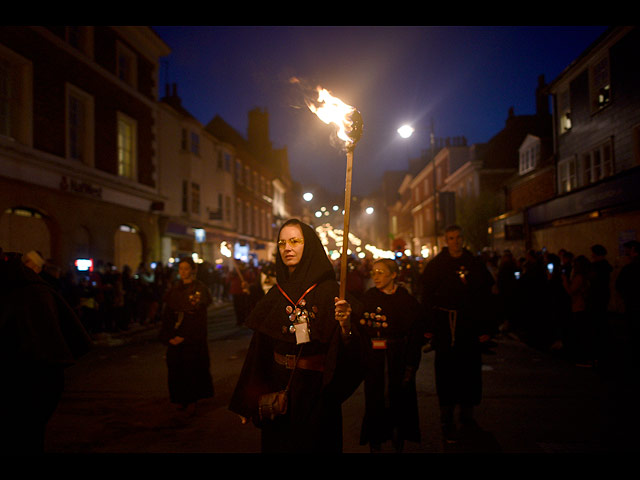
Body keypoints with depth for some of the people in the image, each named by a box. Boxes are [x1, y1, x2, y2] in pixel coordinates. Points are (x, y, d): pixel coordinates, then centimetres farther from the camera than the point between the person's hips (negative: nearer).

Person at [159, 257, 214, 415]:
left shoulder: (200, 289, -5)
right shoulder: (174, 290, 9)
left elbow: (200, 317, -11)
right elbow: (167, 315, 7)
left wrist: (184, 336, -16)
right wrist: (168, 336, -6)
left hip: (194, 338, -4)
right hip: (175, 338, 4)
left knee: (192, 368, -1)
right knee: (176, 369, 5)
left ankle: (192, 401, 9)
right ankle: (181, 398, 17)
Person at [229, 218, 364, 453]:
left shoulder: (329, 291, -10)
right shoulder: (275, 295, 3)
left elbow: (346, 355, -17)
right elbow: (260, 349, 5)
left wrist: (345, 325, -38)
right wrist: (248, 402, 5)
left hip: (315, 393, -4)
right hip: (278, 390, 4)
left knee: (313, 443, 9)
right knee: (276, 443, 14)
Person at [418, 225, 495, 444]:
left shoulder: (475, 265, 8)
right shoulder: (436, 265, 2)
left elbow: (485, 298, 7)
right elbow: (427, 297, 0)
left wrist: (485, 327, 1)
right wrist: (428, 327, -7)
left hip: (470, 325, 2)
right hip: (445, 325, -2)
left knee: (470, 369, 7)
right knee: (446, 371, -1)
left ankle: (467, 415, 24)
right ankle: (447, 421, 7)